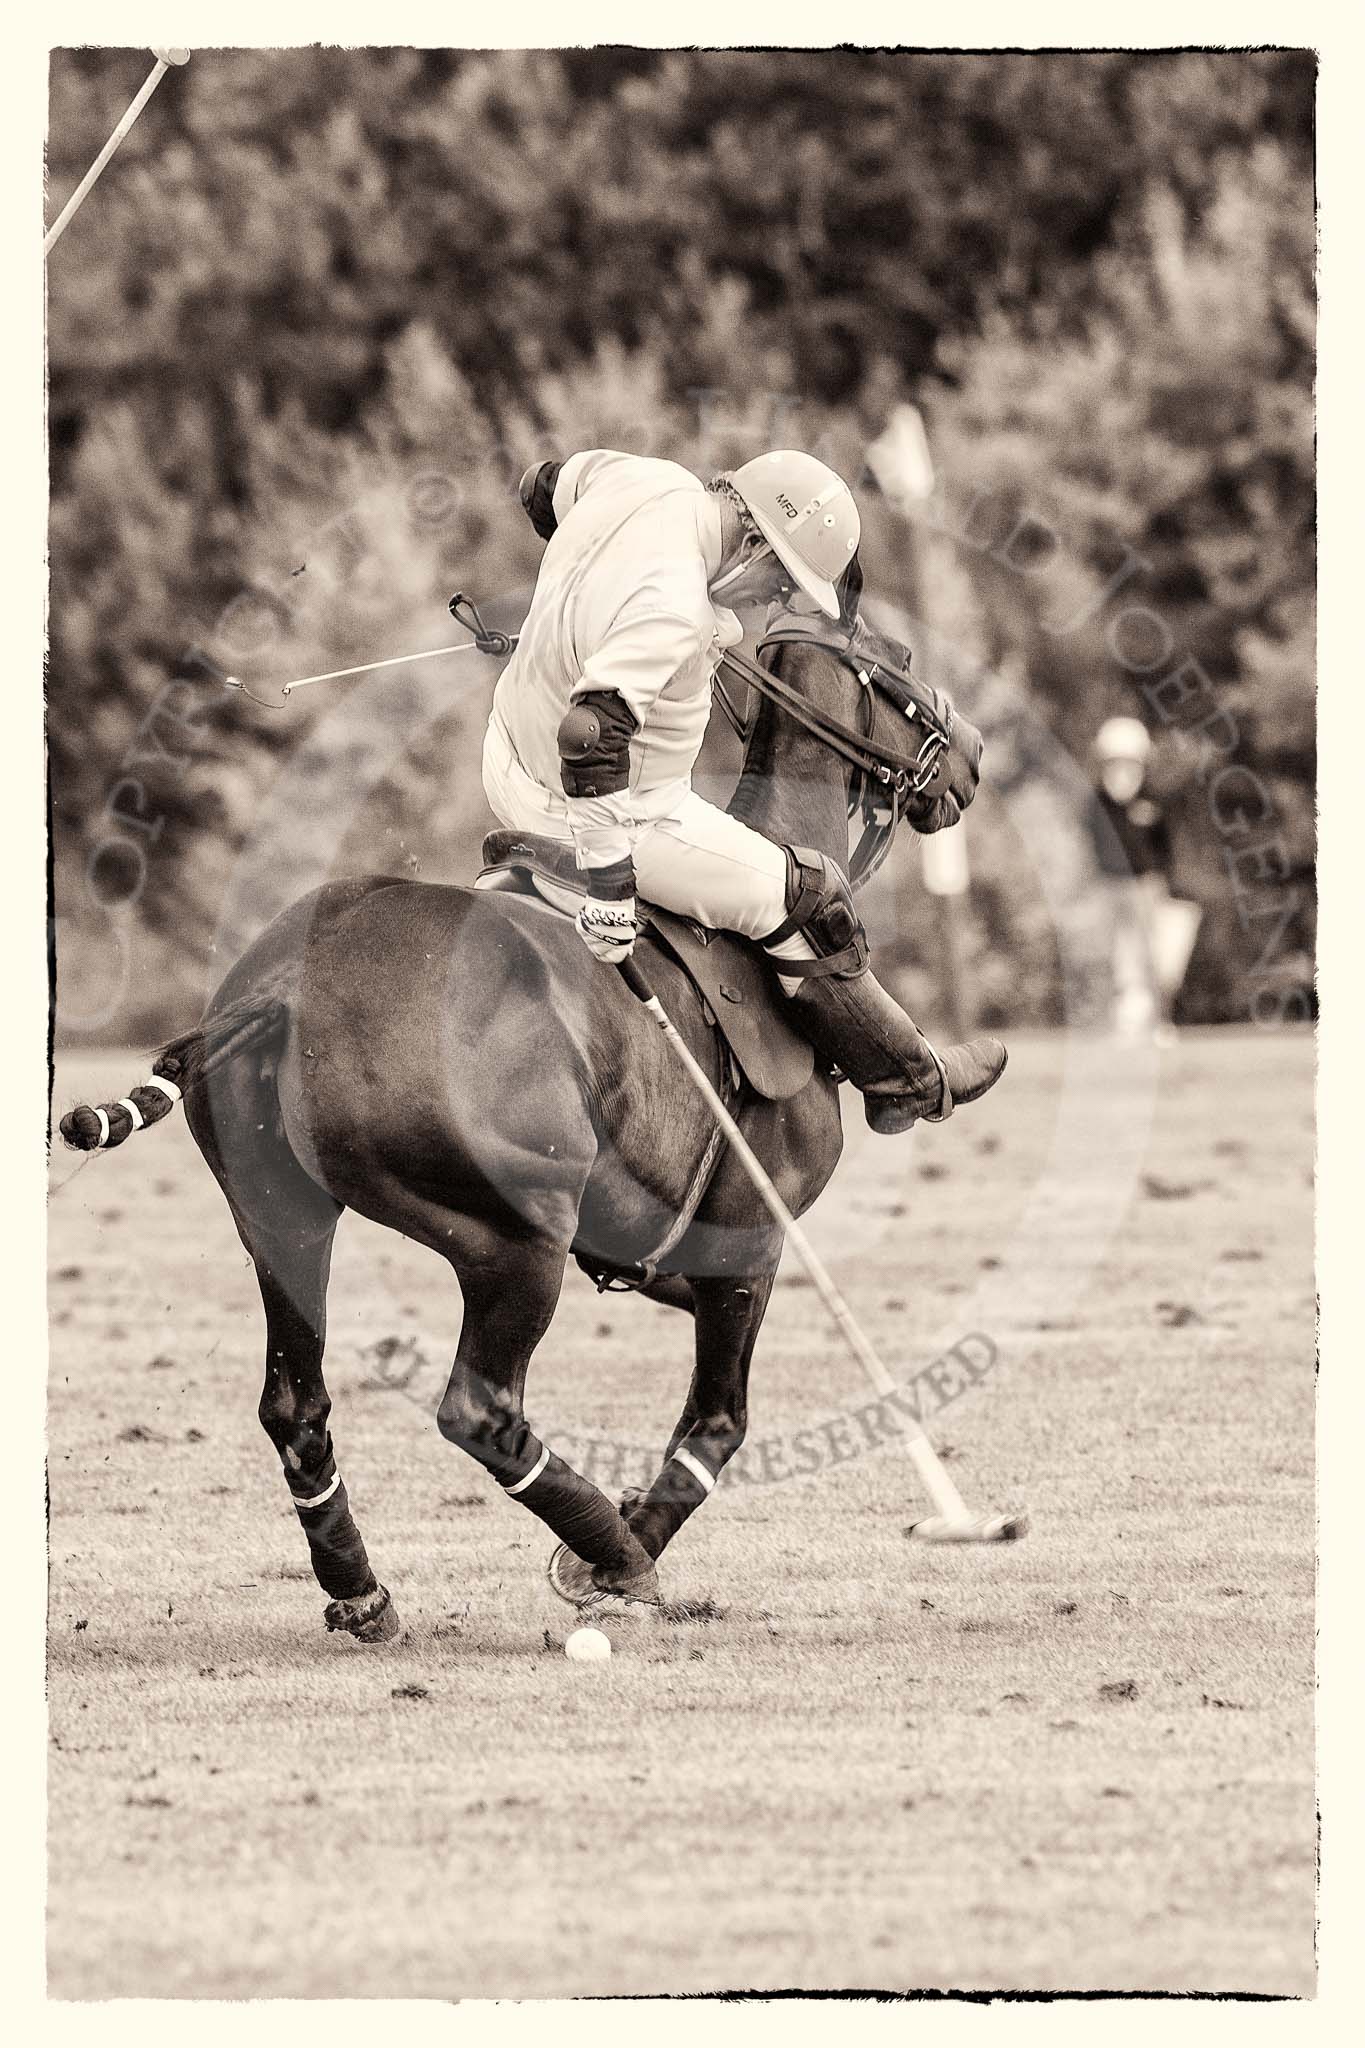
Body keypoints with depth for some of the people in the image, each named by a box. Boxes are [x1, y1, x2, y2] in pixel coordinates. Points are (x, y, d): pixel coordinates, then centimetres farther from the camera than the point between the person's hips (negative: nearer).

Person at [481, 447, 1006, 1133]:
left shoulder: (647, 481, -11)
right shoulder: (673, 607, -36)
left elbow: (546, 485, 11)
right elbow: (593, 732, -44)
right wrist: (610, 885, -38)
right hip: (617, 810, -9)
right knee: (802, 901, 4)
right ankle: (909, 1082, 21)